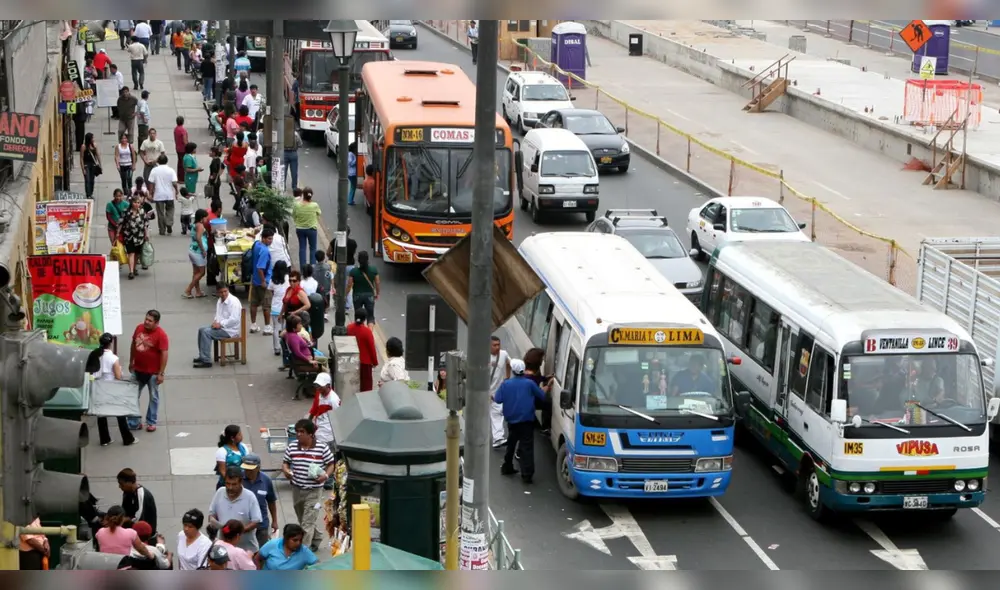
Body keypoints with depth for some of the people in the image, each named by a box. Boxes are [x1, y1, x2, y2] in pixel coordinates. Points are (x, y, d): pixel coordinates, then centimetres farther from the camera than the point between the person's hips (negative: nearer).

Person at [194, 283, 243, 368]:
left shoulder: (233, 301, -18)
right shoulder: (220, 301, 12)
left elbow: (234, 319, -26)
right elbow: (218, 315, 25)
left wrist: (220, 324, -21)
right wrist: (215, 322, 2)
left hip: (230, 330, -10)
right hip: (220, 326, 10)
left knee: (206, 332, -22)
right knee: (201, 330, 7)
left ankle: (206, 361, -23)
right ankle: (202, 357, 13)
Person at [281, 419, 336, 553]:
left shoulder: (322, 448, -11)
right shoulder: (292, 447, -1)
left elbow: (331, 464, 1)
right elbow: (285, 462, 10)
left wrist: (326, 475, -17)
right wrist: (285, 470, -12)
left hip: (314, 491, -5)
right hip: (297, 490, 5)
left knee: (308, 522, -9)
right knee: (303, 520, 20)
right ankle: (316, 539, 43)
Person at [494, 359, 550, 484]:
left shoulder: (505, 384, -2)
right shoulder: (529, 383, -7)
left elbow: (498, 399, -2)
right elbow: (541, 396, 3)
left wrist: (492, 397, 20)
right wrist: (546, 388, 23)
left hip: (511, 420, 3)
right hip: (527, 420, -3)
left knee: (511, 443, 23)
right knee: (527, 447, -6)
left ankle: (507, 467, 33)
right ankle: (527, 474, -12)